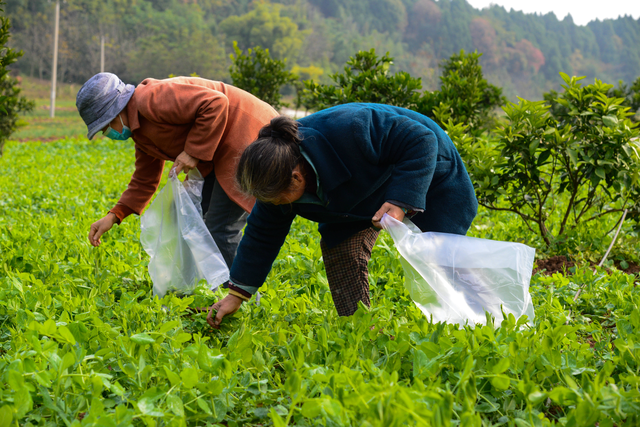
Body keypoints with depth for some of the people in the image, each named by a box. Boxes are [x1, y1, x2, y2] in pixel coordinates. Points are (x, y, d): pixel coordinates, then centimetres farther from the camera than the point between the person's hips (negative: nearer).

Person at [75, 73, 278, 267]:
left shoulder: (151, 100, -21)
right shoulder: (140, 130, 13)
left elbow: (215, 103, -28)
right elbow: (145, 179, 21)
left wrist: (193, 151, -22)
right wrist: (114, 215, 11)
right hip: (222, 155, 11)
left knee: (220, 230, -11)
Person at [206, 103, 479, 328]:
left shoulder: (349, 131, -44)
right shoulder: (278, 176, -20)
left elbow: (421, 140, -35)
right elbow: (264, 234, -6)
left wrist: (400, 202, -43)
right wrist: (236, 294, -5)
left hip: (429, 173, -5)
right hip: (360, 193, 6)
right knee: (337, 249, -11)